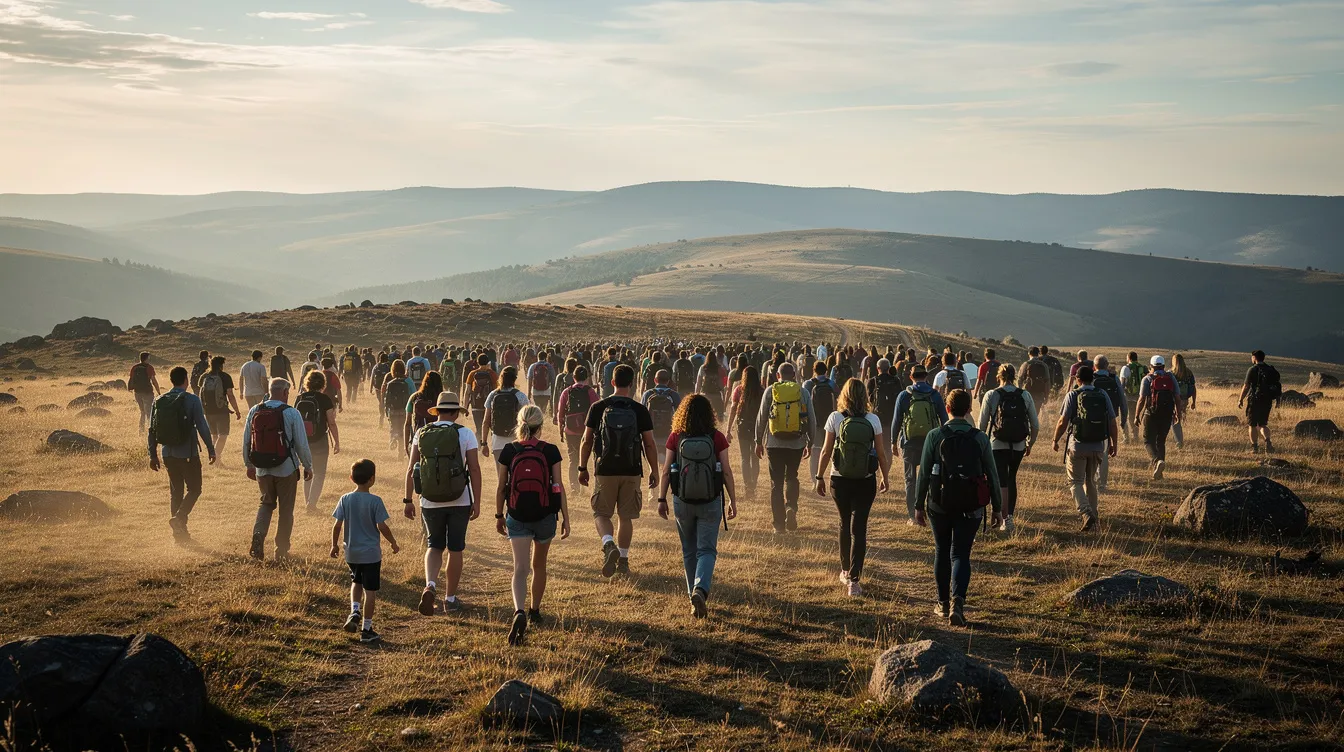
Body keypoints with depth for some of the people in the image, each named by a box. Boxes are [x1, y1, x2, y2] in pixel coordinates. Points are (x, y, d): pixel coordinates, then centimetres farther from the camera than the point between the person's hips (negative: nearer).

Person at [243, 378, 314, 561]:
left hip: (262, 470, 3)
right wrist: (308, 466, 5)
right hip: (286, 470, -3)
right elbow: (302, 443, -9)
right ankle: (281, 549, 16)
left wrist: (249, 465, 19)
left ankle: (258, 534, -5)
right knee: (286, 509, 11)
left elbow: (246, 441, 6)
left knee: (267, 503, 21)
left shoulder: (255, 411, -1)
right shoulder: (291, 413, -12)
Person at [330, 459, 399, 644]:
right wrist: (393, 543, 2)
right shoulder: (375, 501, -13)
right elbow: (382, 526, -13)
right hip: (371, 554, -4)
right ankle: (366, 630, 8)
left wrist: (335, 545, 11)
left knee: (356, 582, 27)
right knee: (370, 590, 5)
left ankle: (354, 611, 6)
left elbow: (337, 526, -4)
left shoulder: (345, 500, -4)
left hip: (351, 553, 4)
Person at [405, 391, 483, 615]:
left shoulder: (421, 434, 1)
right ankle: (450, 598, 17)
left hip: (430, 502, 2)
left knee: (434, 546, 15)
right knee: (455, 549, 11)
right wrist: (477, 502, -4)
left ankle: (430, 585, -11)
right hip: (460, 502, -1)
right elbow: (474, 469, -8)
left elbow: (411, 469, 1)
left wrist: (408, 500, 8)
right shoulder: (465, 434, -5)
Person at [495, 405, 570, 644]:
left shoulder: (508, 452, -4)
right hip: (545, 516, 1)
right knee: (539, 565, 20)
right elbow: (558, 487, -6)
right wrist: (565, 518, 0)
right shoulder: (551, 451, -7)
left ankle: (520, 613, -28)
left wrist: (499, 515, 14)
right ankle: (534, 611, 35)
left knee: (520, 569, -5)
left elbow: (501, 487, 1)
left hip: (517, 517, -1)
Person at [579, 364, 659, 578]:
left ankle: (609, 544, -16)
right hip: (631, 472, 1)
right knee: (626, 517, 13)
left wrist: (582, 468, 9)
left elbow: (586, 441, -1)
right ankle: (623, 560, 17)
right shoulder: (640, 410, -4)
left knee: (601, 514, 10)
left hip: (605, 471, -1)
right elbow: (649, 445, -2)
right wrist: (654, 471, 8)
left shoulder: (598, 408, -4)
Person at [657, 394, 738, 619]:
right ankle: (700, 590, -21)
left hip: (683, 502, 1)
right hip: (710, 502, -1)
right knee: (707, 550, 2)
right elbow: (727, 472, -5)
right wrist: (733, 501, 4)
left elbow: (666, 471, -3)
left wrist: (662, 499, 6)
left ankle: (695, 594, 27)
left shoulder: (676, 438, -5)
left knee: (689, 551, 17)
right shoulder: (717, 438, -7)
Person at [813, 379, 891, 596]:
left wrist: (820, 477, 7)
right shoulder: (873, 420, -6)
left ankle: (845, 572, 30)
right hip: (865, 481, -1)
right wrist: (884, 478, 13)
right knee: (859, 528, 2)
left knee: (845, 524, 19)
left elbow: (826, 450, -4)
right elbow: (881, 453, -1)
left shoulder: (835, 418, -7)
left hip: (839, 480, 1)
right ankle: (853, 579, -4)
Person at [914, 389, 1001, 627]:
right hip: (970, 507, 0)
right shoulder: (980, 438, -3)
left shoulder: (935, 436, -5)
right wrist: (996, 507, 10)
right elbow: (992, 474, 1)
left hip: (939, 504, 0)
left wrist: (919, 505, 6)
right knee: (960, 554, 3)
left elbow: (924, 473, -3)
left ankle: (943, 603, 24)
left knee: (942, 552, 16)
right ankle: (957, 601, -17)